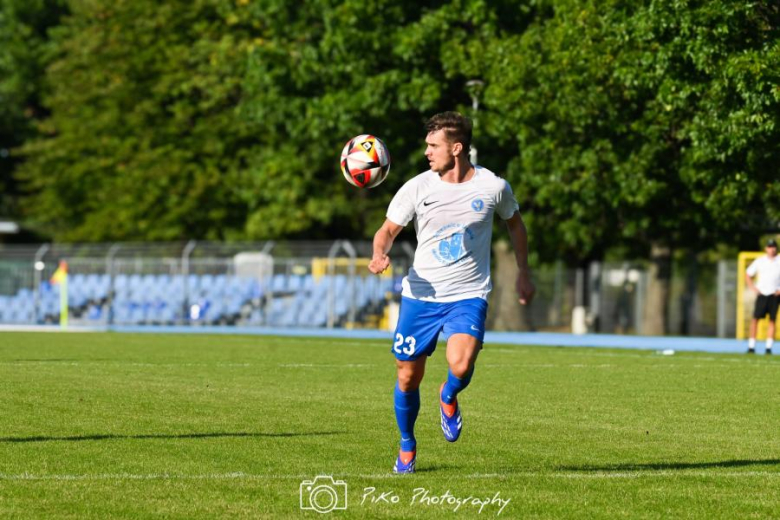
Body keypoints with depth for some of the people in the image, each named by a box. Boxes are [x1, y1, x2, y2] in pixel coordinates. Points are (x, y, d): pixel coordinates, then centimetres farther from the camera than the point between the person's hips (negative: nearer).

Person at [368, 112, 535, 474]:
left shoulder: (493, 187, -5)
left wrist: (523, 274, 17)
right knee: (408, 377, 5)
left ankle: (449, 397, 12)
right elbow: (388, 230, 3)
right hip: (421, 294, 2)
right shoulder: (417, 188, -6)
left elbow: (514, 224, 14)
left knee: (461, 366, -25)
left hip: (468, 295, -1)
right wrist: (379, 254, -20)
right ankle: (407, 447, 31)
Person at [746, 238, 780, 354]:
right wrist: (753, 287, 2)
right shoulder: (759, 261, 7)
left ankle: (769, 347, 3)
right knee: (755, 318, -5)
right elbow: (748, 274, 15)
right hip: (762, 293, 1)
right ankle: (751, 346, 0)